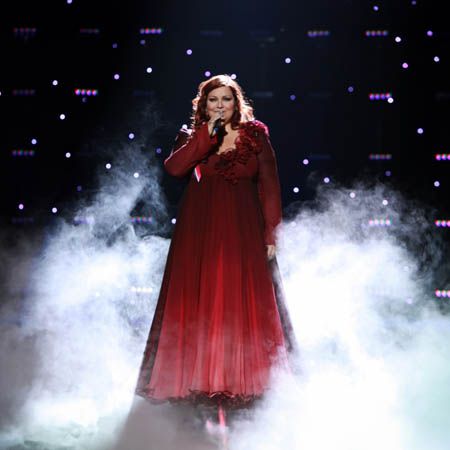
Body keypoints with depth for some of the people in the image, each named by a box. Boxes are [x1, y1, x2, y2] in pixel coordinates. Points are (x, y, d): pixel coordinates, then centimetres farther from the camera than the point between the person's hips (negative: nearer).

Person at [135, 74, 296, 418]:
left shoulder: (256, 135, 5)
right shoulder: (193, 137, 8)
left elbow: (270, 185, 2)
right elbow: (173, 168, -12)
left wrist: (271, 233, -5)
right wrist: (207, 136, -13)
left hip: (243, 230, -1)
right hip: (200, 231, 1)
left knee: (246, 305, 1)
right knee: (199, 306, 1)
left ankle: (247, 382, 10)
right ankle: (200, 382, 9)